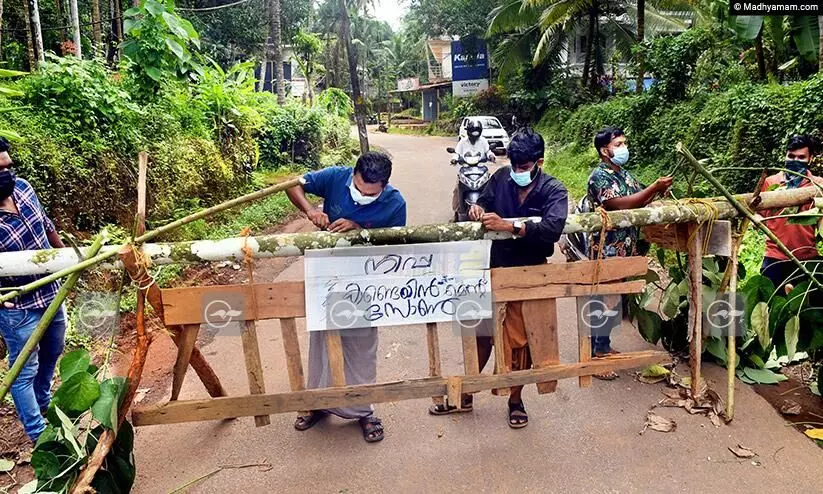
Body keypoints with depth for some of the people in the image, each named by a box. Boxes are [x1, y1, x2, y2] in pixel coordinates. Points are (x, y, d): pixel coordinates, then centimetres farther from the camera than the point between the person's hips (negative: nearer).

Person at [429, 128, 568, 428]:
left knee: (520, 341, 9)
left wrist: (508, 226, -38)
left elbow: (552, 229, -29)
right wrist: (477, 209, -16)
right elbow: (485, 203, 9)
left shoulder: (554, 191, -13)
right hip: (495, 267, 4)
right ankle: (465, 395, 31)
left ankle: (515, 400, 31)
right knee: (481, 333, 14)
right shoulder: (502, 178, -2)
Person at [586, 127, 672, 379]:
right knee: (604, 301, -3)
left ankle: (603, 346, 30)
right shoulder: (599, 176, -15)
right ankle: (596, 356, 7)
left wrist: (657, 191, -7)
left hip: (625, 249, 9)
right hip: (606, 250, -9)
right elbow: (619, 205, -25)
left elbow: (639, 201, 11)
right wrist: (654, 187, -24)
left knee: (613, 299, 16)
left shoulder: (625, 174, 12)